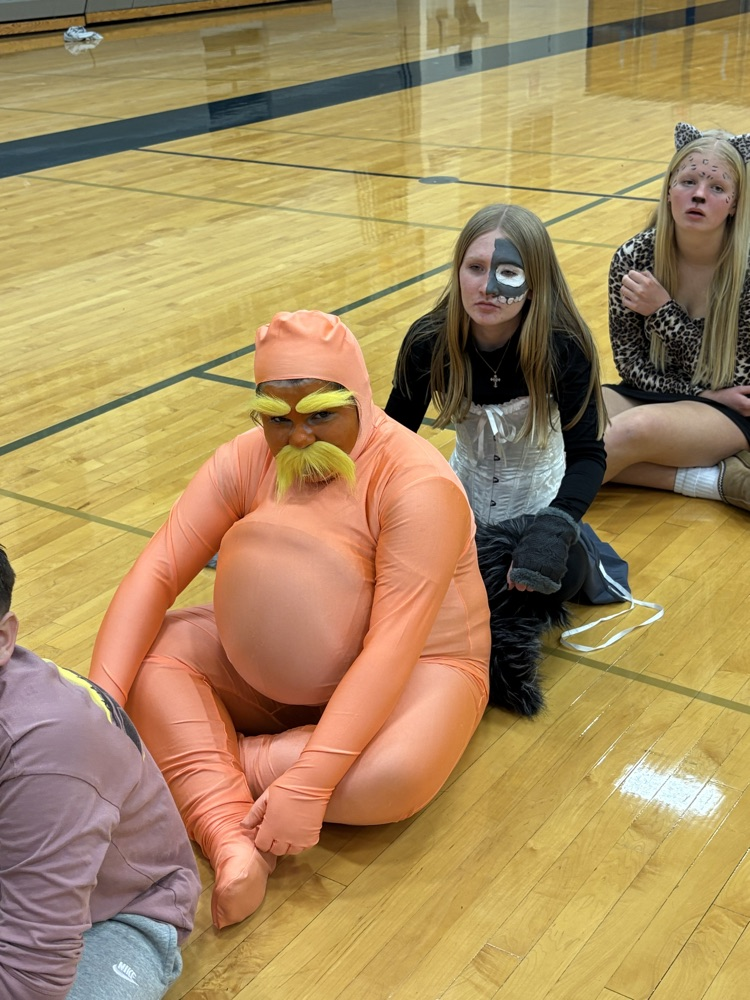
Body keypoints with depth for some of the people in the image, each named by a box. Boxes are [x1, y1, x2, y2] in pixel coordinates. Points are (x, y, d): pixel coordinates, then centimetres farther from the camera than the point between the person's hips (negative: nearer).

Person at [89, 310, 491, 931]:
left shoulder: (417, 485, -24)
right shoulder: (246, 461, -7)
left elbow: (393, 646, -31)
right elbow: (157, 572, -15)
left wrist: (308, 782, -38)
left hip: (416, 667, -5)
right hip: (272, 670, 5)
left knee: (397, 772, -37)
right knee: (152, 653, -17)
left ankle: (206, 766, -19)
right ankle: (232, 841, -31)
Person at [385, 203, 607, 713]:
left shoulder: (564, 346, -23)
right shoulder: (430, 341, -17)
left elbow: (588, 453, -22)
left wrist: (556, 526, -42)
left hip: (537, 503, -2)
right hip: (464, 499, 3)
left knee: (563, 569, -34)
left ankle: (506, 640, -6)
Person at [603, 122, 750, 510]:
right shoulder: (633, 258, -8)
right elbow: (629, 360, 0)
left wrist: (662, 310, -21)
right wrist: (700, 393, -13)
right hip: (651, 392, 5)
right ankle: (713, 479, -22)